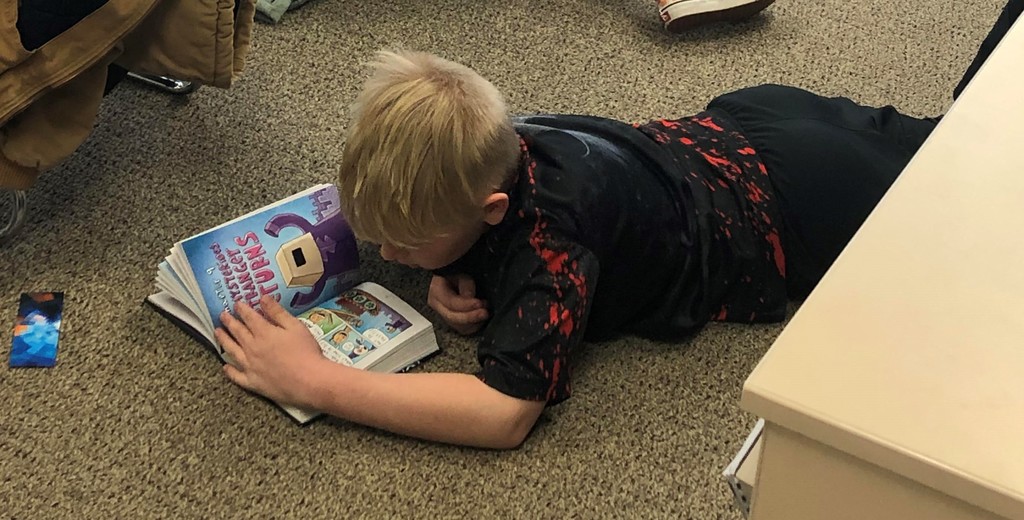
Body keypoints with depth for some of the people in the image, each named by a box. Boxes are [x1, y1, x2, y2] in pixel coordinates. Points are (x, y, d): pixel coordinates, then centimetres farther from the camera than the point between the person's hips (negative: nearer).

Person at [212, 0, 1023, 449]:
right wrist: (447, 279, -22)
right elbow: (408, 203, 1)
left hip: (804, 203, -5)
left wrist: (317, 382, -48)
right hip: (728, 132, 6)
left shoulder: (547, 230, -43)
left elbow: (505, 411, -48)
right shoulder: (478, 149, -22)